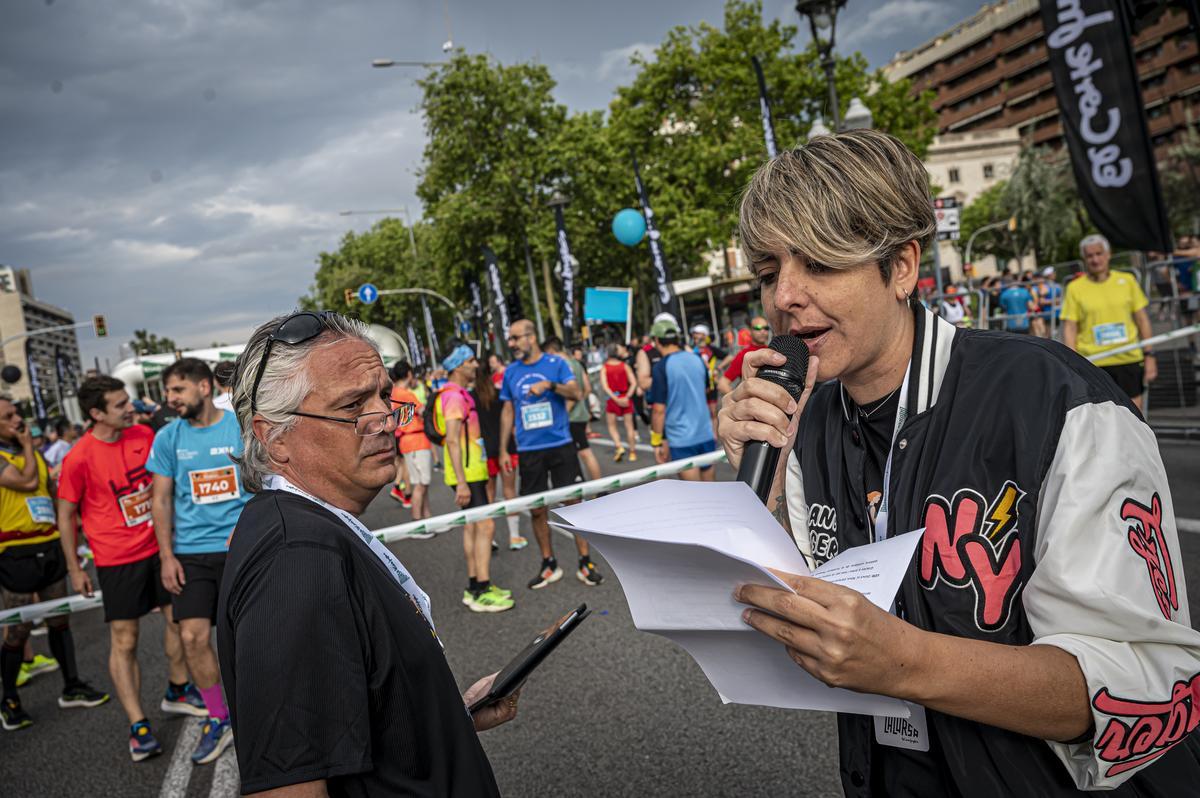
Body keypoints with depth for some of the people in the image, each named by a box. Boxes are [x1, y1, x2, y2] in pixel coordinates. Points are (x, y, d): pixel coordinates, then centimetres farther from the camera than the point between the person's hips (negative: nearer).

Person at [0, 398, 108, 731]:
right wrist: (27, 446, -10)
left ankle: (72, 687, 23)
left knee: (59, 620, 13)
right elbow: (27, 481, -24)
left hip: (49, 546, 7)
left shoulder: (33, 453, 12)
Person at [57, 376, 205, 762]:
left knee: (177, 618, 14)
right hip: (118, 560, -5)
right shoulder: (79, 458, -16)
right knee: (124, 642, 1)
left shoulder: (143, 435, -2)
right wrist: (75, 569, -2)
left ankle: (176, 691, 34)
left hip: (159, 546, 5)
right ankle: (138, 726, 11)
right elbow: (65, 514, -6)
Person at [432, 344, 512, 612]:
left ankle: (475, 587, 18)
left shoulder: (462, 393, 16)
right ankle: (482, 593, -9)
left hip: (471, 471, 10)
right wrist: (461, 482, -25)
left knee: (472, 527, 12)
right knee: (485, 526, -11)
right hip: (466, 473, -10)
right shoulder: (454, 396, -16)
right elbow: (452, 440, -22)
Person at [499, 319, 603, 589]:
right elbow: (507, 411, 12)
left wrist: (550, 385, -27)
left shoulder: (556, 363, -1)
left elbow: (577, 393, -11)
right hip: (528, 451, 3)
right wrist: (503, 450, 9)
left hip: (560, 446, -2)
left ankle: (585, 562, 10)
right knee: (536, 509, 6)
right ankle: (549, 565, 20)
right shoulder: (510, 372, 7)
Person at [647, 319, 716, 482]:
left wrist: (657, 441, -7)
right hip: (706, 434, 5)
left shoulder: (661, 367, -13)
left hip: (681, 439, -5)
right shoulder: (697, 359, 4)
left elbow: (659, 409, -15)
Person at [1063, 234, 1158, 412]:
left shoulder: (1127, 280, 7)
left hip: (1129, 359, 2)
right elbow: (1069, 329, -1)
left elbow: (1142, 320, 11)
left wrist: (1149, 355, 6)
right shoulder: (1074, 288, 1)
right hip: (1093, 363, -2)